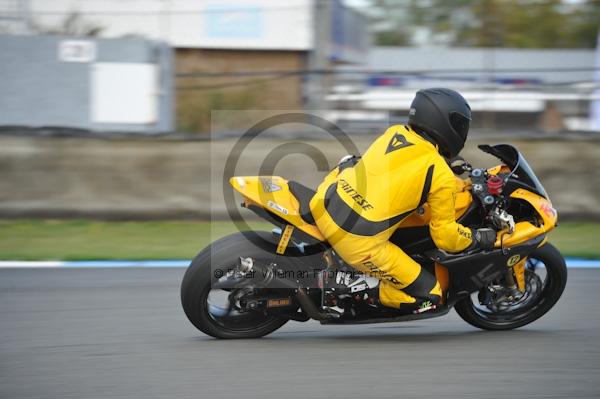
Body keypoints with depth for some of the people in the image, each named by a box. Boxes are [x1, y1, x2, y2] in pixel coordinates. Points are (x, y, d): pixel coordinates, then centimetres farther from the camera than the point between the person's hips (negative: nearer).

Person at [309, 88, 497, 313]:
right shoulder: (442, 177, -7)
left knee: (349, 165, 36)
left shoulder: (393, 133, 10)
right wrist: (479, 239, 17)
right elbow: (444, 236, -1)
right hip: (360, 243, -6)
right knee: (428, 297, 5)